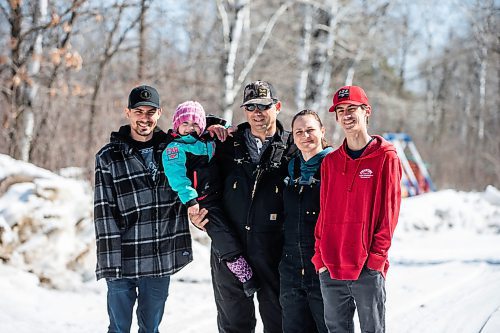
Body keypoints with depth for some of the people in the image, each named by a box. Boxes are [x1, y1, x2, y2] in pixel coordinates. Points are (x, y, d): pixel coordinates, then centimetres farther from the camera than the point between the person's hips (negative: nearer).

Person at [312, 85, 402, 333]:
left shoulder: (386, 158, 0)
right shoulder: (330, 162, 13)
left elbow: (389, 213, -4)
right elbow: (324, 213, 14)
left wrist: (376, 257, -11)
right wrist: (320, 256, 4)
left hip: (367, 271, -4)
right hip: (330, 270, 4)